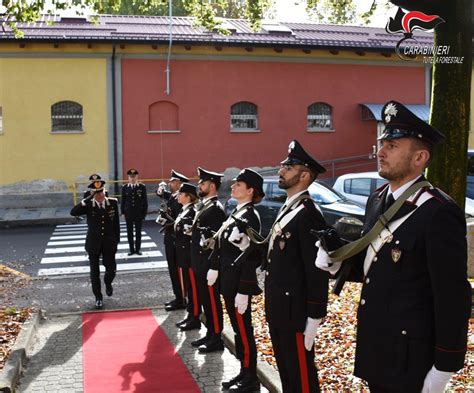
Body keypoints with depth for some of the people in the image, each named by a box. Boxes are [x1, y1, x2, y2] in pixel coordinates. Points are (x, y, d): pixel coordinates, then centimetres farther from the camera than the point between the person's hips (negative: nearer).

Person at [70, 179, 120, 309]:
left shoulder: (113, 203, -3)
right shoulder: (88, 205, -8)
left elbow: (116, 222, 4)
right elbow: (73, 212, -24)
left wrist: (117, 240, 4)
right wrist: (88, 199, -28)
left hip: (109, 243, 1)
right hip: (94, 243, -1)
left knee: (111, 269, 4)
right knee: (95, 272, 6)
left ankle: (108, 283, 39)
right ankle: (98, 297, 22)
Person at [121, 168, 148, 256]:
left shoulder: (142, 187, -3)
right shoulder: (124, 187, 2)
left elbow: (145, 200, -1)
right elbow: (123, 201, 5)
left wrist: (144, 212, -4)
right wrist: (123, 212, 2)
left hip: (139, 213, -1)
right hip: (128, 213, 1)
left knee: (138, 232, 7)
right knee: (129, 232, 6)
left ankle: (137, 249, 16)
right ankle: (132, 249, 15)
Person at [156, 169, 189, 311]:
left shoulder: (179, 199, -19)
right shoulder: (172, 196, 8)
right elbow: (161, 194, 25)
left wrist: (167, 221, -19)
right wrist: (160, 189, 4)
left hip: (174, 238, -9)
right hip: (170, 237, 9)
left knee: (175, 269, -1)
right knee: (173, 269, 15)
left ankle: (180, 301, 8)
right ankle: (178, 298, 25)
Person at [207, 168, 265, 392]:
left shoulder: (250, 217, -17)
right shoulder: (236, 213, 11)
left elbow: (251, 258, -21)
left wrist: (243, 292, -22)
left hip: (239, 283, -9)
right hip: (229, 281, 9)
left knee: (243, 330, 2)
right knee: (237, 329, 16)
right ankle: (243, 373, 28)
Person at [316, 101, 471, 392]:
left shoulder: (439, 212, -20)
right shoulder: (378, 199, 5)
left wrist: (443, 368, -16)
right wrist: (337, 262, -4)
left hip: (408, 356, -7)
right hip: (374, 347, 8)